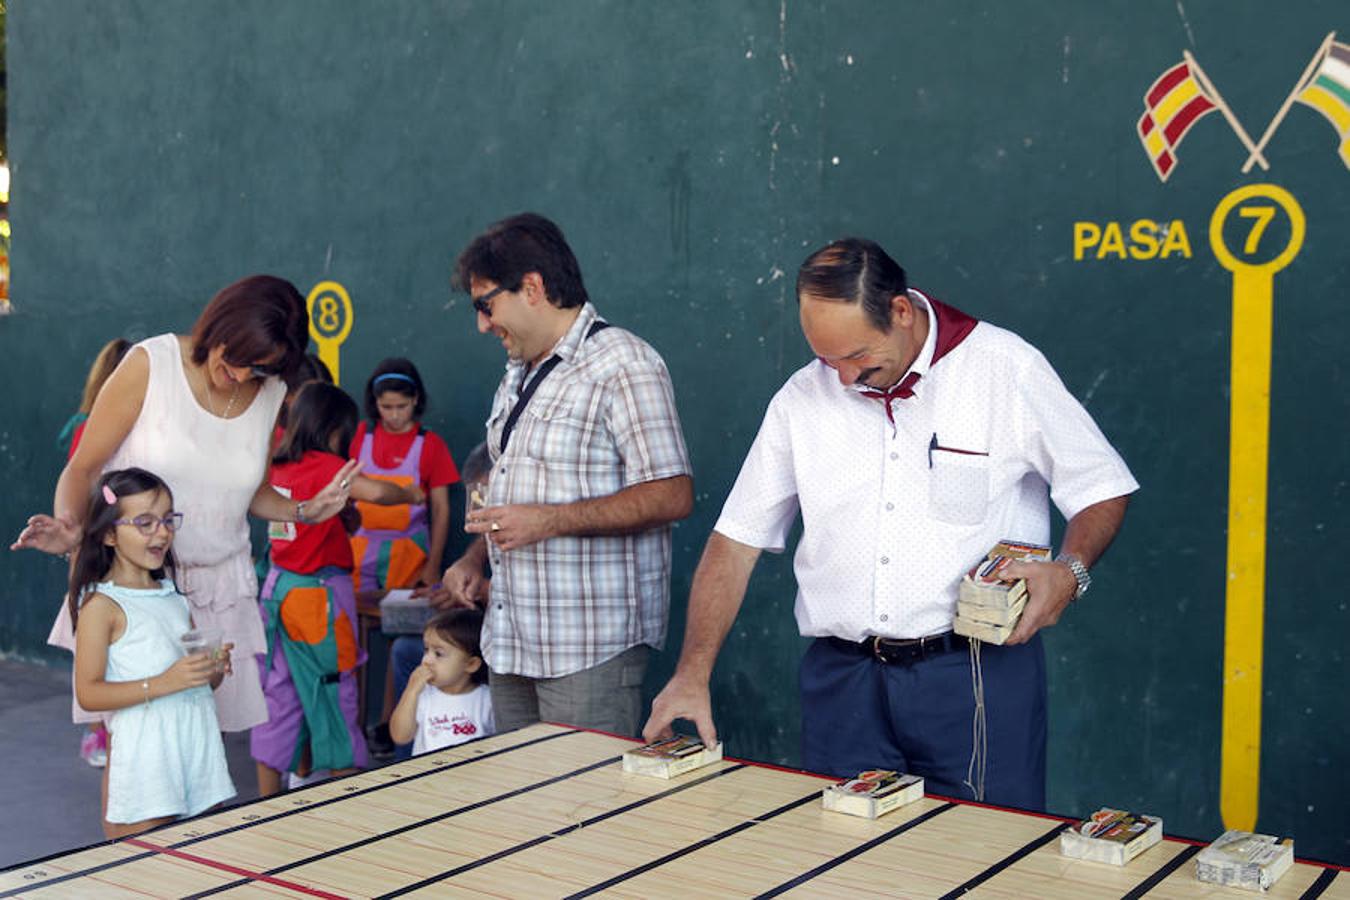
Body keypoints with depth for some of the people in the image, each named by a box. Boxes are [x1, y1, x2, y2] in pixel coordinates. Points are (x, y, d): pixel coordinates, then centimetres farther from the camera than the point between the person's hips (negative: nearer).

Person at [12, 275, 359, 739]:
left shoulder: (271, 394, 6)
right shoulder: (150, 364, -7)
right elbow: (82, 469, -5)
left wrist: (304, 511, 1)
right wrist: (68, 528, -23)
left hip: (218, 589, 4)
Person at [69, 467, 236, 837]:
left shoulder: (173, 596, 16)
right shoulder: (102, 604, -5)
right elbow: (88, 692, -12)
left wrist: (216, 670, 0)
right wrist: (162, 683, -21)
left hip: (198, 748, 6)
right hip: (144, 762, -6)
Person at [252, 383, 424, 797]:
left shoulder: (279, 467, 6)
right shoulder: (324, 465, -15)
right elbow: (374, 491, -28)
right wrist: (410, 494, -11)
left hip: (278, 587, 7)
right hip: (318, 593, -7)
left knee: (280, 694, 12)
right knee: (335, 696, 2)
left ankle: (268, 802, 18)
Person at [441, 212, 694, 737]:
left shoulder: (622, 364, -11)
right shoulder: (519, 375, 19)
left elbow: (673, 496, -19)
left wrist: (549, 521, -23)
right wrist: (475, 558, 11)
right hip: (511, 643, 9)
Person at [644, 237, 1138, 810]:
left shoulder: (1007, 369, -3)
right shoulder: (802, 399, 6)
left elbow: (1102, 489, 5)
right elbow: (736, 539, 8)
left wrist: (1069, 571, -15)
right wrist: (693, 673, 0)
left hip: (976, 671, -2)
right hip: (844, 678, 3)